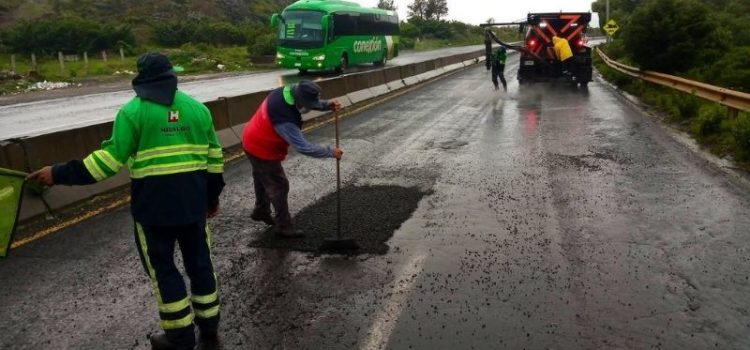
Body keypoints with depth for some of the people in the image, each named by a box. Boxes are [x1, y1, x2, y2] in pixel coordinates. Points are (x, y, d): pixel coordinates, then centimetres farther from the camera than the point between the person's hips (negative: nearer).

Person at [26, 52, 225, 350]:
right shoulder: (198, 108, 7)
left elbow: (111, 158, -13)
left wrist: (59, 174, -6)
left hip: (153, 205, -4)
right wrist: (213, 197, 19)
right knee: (199, 262, 16)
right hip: (193, 202, 4)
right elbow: (214, 158, 9)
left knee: (162, 269, 10)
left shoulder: (134, 111, -7)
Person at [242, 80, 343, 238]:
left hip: (253, 142, 10)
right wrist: (330, 152, -30)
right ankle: (284, 227, 12)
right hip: (262, 150, -10)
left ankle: (261, 211, 47)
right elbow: (303, 147, -37)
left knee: (262, 177, 26)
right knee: (279, 185, 1)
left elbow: (312, 103, 3)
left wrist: (328, 105, -14)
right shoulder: (285, 120, -39)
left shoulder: (285, 92, -14)